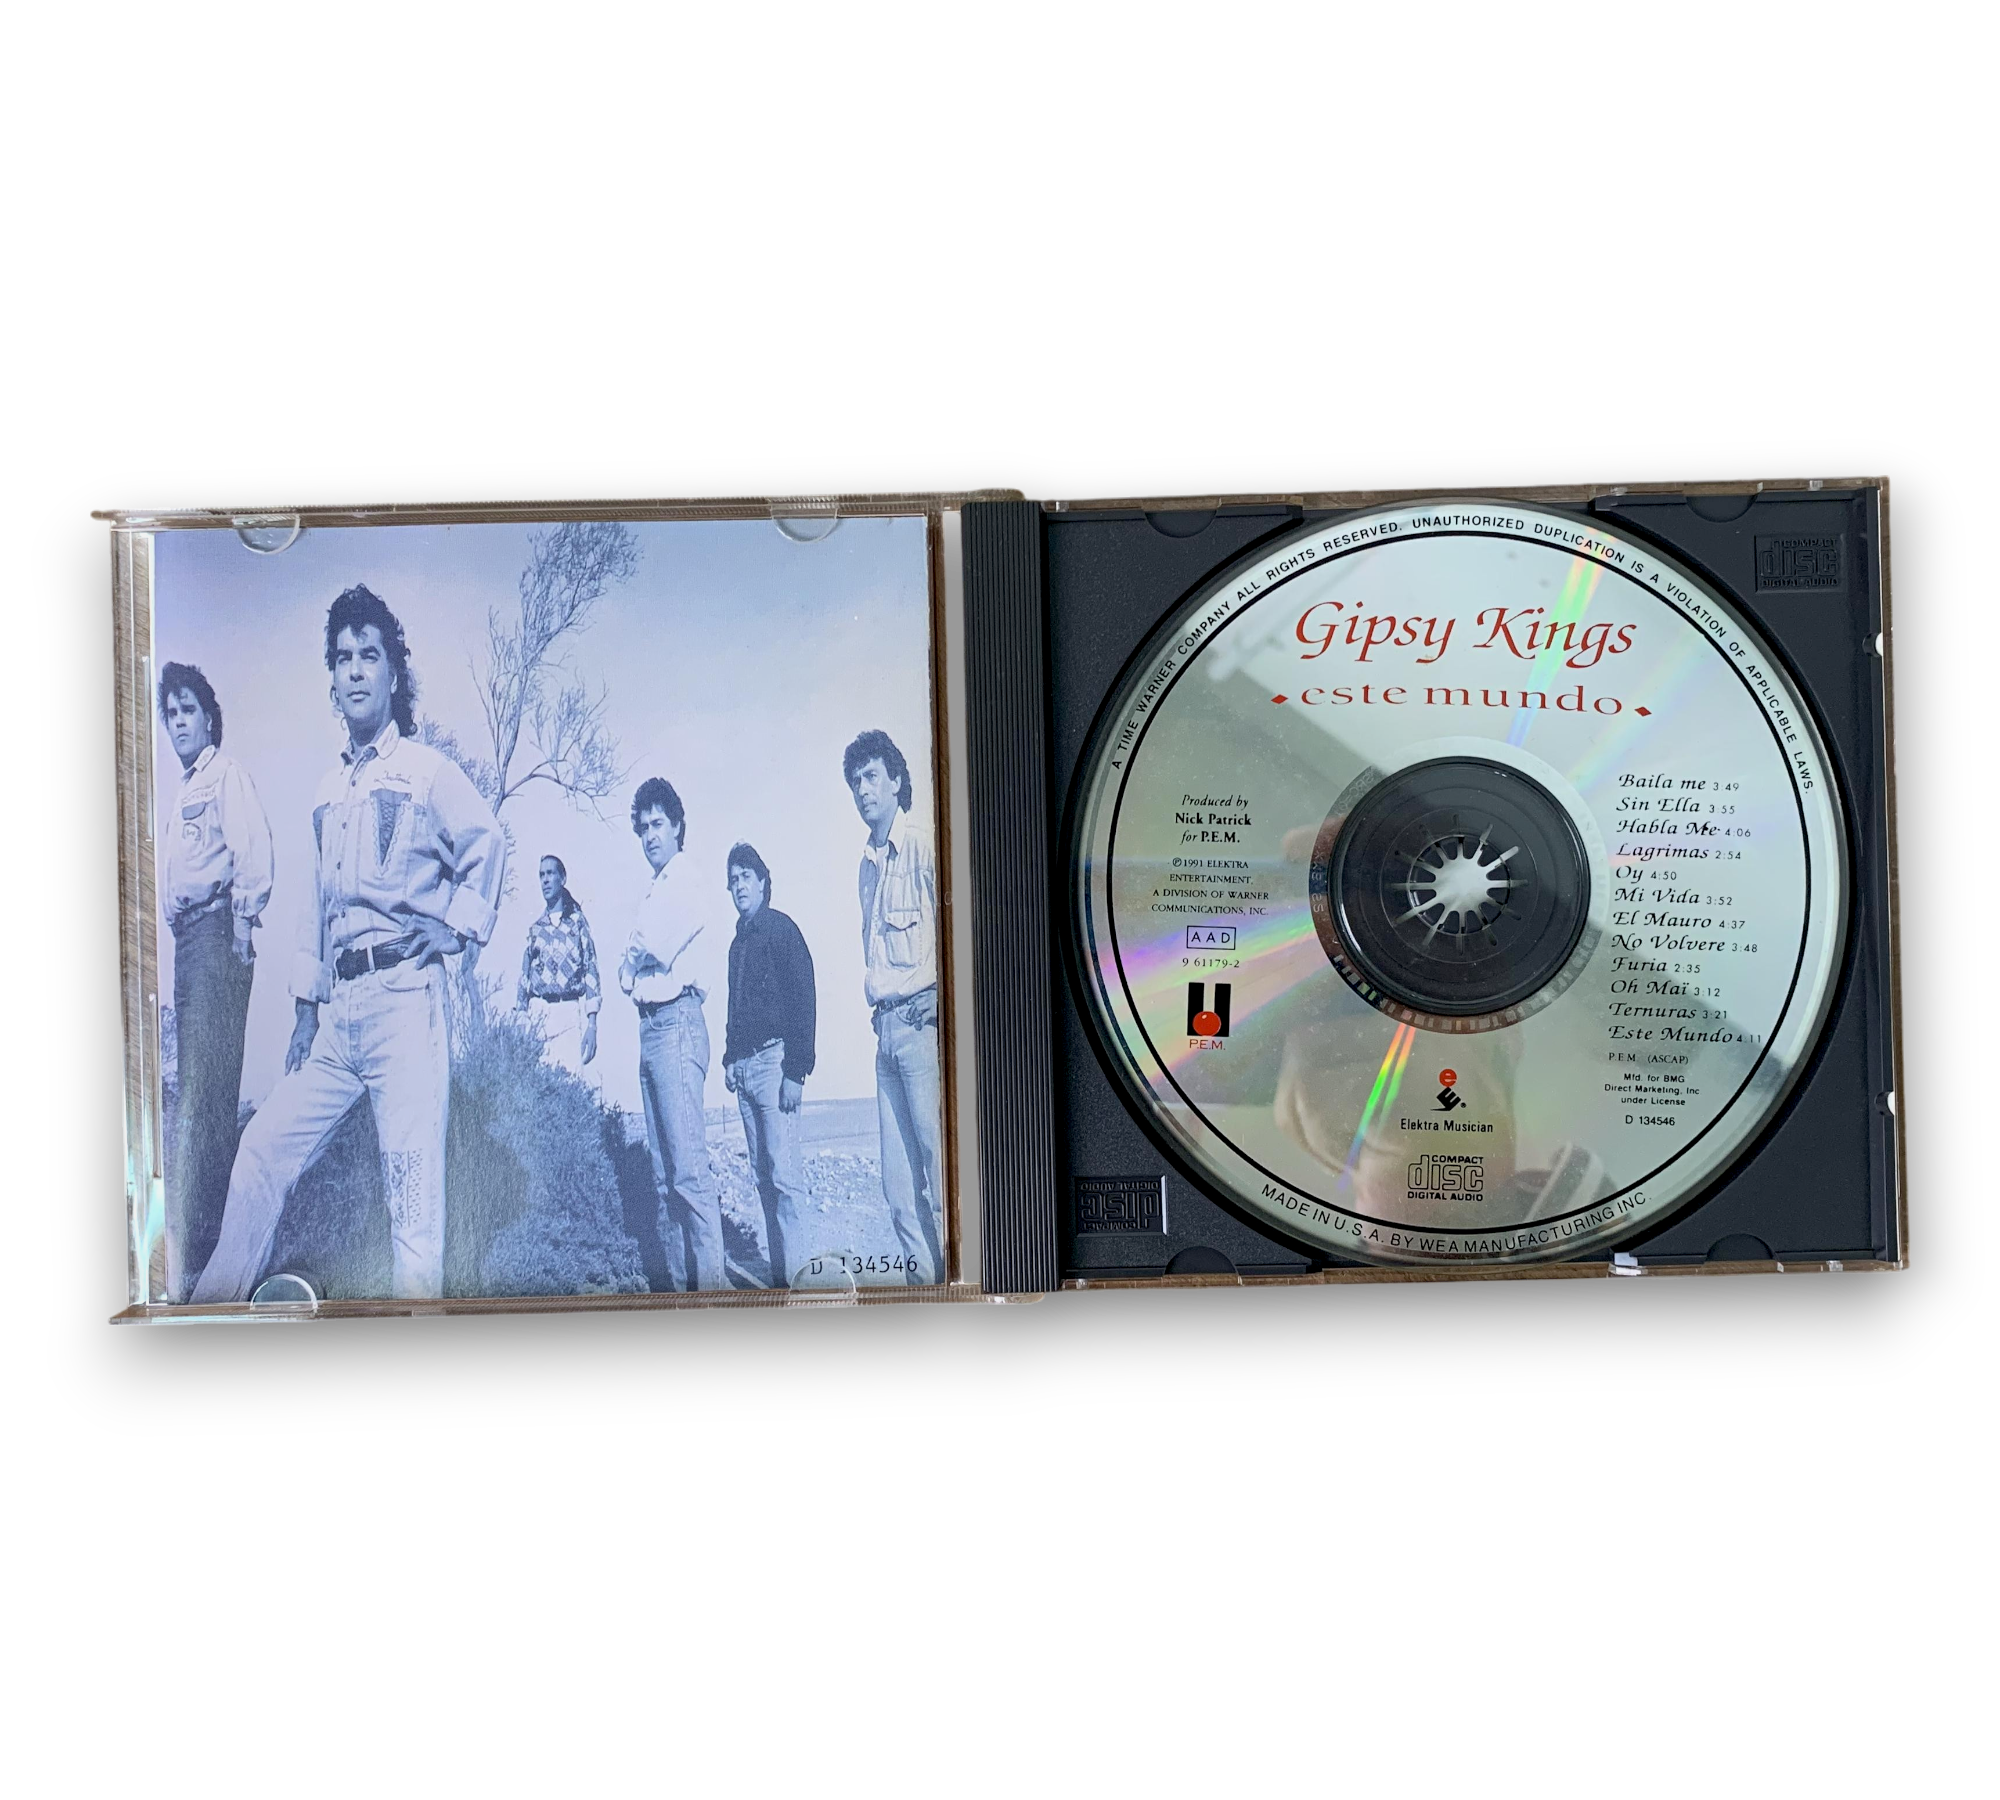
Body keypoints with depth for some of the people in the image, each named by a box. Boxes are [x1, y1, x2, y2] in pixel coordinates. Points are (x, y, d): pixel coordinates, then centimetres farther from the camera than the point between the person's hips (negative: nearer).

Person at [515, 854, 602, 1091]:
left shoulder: (577, 921, 7)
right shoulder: (535, 928, 17)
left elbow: (591, 972, 1)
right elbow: (524, 976, 17)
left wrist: (592, 1023, -8)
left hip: (571, 1012, -3)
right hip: (539, 1014, 3)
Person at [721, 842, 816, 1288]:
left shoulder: (782, 930, -4)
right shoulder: (739, 940, 19)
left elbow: (803, 1001, -10)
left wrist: (796, 1071, -16)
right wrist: (729, 1059, 15)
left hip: (773, 1060, -8)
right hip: (743, 1067, 8)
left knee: (784, 1175, -11)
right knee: (763, 1176, 6)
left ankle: (796, 1276, -10)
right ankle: (778, 1272, 10)